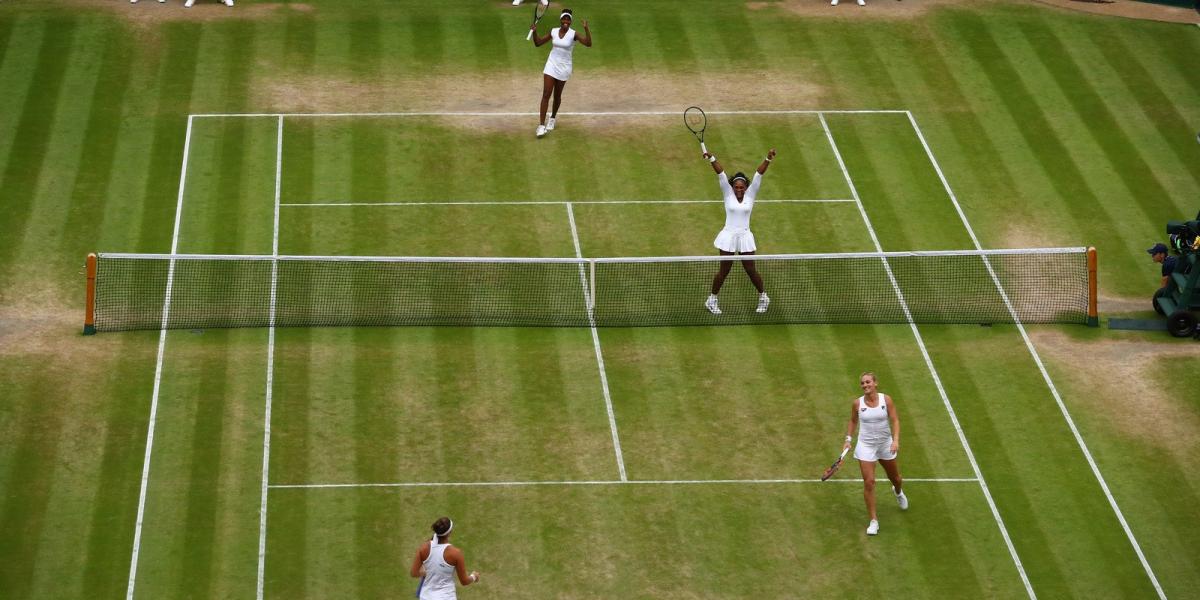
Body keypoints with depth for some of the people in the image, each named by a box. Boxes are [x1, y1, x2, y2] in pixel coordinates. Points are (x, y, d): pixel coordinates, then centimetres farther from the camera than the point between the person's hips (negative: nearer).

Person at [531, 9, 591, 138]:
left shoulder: (573, 34, -12)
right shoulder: (553, 32, -1)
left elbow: (588, 44, -24)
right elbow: (538, 43, 7)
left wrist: (586, 29, -37)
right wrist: (535, 32, -10)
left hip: (563, 68, -2)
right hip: (551, 65, 2)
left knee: (557, 95, 13)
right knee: (546, 94, -8)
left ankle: (553, 118, 40)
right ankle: (541, 125, -9)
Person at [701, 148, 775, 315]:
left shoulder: (750, 195, 0)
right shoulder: (728, 194, -2)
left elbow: (759, 174, -10)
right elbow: (721, 174, -12)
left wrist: (768, 159, -22)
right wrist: (711, 159, -24)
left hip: (745, 237, 1)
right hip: (728, 237, -1)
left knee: (750, 270, 6)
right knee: (724, 270, 5)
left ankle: (763, 297, 27)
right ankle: (712, 300, 21)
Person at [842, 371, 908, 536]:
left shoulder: (886, 400, -10)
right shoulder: (857, 403, -7)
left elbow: (895, 420, -10)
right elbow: (853, 421, 10)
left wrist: (896, 440, -23)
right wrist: (848, 439, 3)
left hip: (885, 444, 1)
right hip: (866, 446, -1)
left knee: (895, 477, 20)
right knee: (869, 482, -10)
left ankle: (898, 492, 59)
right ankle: (873, 521, -2)